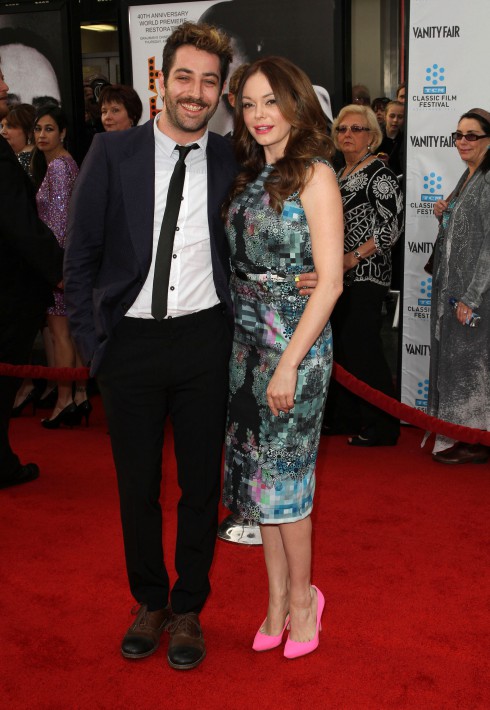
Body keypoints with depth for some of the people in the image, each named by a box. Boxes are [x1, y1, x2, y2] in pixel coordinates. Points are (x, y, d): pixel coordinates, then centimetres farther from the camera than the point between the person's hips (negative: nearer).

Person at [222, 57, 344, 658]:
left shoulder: (314, 175, -10)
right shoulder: (249, 175, 10)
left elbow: (329, 282, -14)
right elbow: (241, 264, 12)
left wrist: (289, 362, -18)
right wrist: (240, 336, 2)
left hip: (295, 340, -6)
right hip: (246, 339, 6)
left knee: (283, 474, 2)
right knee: (257, 469, 11)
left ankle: (300, 595, 23)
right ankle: (277, 597, 26)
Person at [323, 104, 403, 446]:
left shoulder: (378, 173, -10)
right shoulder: (341, 173, 15)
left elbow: (394, 224, -16)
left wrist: (355, 257, -18)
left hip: (366, 274, -8)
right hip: (340, 275, 9)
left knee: (362, 347, -7)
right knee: (341, 346, 12)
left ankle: (382, 427, 3)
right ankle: (345, 416, 24)